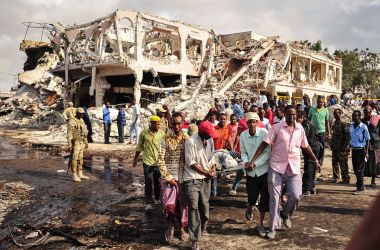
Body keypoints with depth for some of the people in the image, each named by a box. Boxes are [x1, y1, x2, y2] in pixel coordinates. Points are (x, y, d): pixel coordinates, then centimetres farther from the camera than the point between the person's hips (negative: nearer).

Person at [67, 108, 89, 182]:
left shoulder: (81, 120, 11)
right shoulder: (72, 121, -15)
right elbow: (69, 134, -18)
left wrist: (86, 142, 19)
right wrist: (70, 145, -22)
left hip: (81, 143, 9)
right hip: (75, 143, -8)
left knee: (80, 158, 12)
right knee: (74, 159, -6)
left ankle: (80, 174, 19)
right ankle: (74, 176, -2)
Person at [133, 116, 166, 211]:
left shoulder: (161, 133, -1)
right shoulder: (144, 133, -3)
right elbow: (140, 147, 8)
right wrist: (135, 159, 12)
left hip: (159, 161, 1)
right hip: (148, 161, -1)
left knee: (158, 182, 13)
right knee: (148, 183, -2)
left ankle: (157, 199, 32)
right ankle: (148, 203, 3)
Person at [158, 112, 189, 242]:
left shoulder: (188, 139, 2)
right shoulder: (166, 139, -5)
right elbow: (161, 160, -7)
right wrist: (168, 177, -11)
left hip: (184, 177, 2)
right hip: (169, 177, -2)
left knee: (183, 203, 10)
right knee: (169, 204, -6)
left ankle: (183, 228, 31)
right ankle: (171, 226, 21)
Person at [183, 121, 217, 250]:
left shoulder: (210, 140, 3)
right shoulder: (191, 142, -18)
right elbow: (191, 163, -17)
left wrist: (213, 168, -2)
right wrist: (207, 173, -14)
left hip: (206, 178, 6)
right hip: (192, 179, -6)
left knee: (204, 206, 16)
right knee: (194, 207, -9)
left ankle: (202, 229, 39)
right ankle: (195, 239, -4)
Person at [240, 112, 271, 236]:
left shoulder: (264, 132, -12)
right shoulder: (243, 135, -3)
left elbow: (268, 152, -13)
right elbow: (243, 153, 6)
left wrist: (255, 164, -19)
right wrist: (246, 162, -14)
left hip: (264, 169, -2)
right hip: (251, 172, 2)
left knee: (265, 198, 2)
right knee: (252, 196, 10)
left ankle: (261, 224, 20)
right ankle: (250, 209, 47)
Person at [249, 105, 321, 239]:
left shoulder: (300, 128, 6)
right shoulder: (277, 127, -7)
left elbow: (306, 146, 18)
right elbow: (264, 144, -10)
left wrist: (316, 161, 20)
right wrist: (253, 161, -16)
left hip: (294, 168, 3)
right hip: (276, 167, -3)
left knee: (296, 195, -5)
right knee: (274, 198, 1)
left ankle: (285, 214, 27)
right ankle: (273, 228, 13)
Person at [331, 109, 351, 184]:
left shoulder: (344, 125, -13)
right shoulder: (334, 124, 11)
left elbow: (348, 136, -16)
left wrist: (345, 146, -18)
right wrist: (332, 144, 15)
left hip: (342, 148, -8)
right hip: (335, 148, 8)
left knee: (343, 164, -2)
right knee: (335, 163, 14)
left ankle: (346, 179, 7)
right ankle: (336, 177, 26)